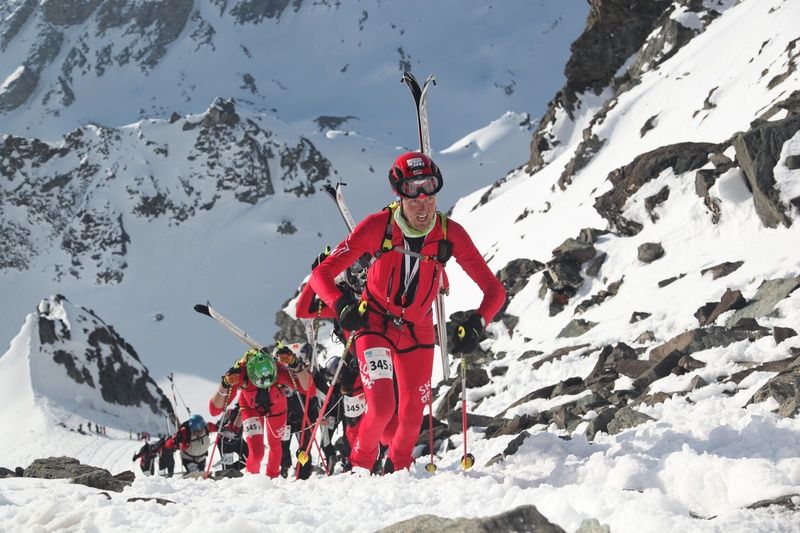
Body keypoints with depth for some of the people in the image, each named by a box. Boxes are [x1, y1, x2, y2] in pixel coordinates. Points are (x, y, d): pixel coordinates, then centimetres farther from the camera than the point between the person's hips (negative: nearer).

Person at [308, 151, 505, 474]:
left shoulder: (451, 234, -17)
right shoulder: (378, 226, -22)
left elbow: (494, 290, -12)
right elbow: (321, 274, -19)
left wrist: (477, 323, -31)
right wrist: (343, 305, -38)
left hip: (417, 331, 3)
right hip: (375, 324, -3)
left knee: (412, 415, 8)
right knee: (381, 408, -18)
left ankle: (397, 469, 43)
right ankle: (360, 464, 15)